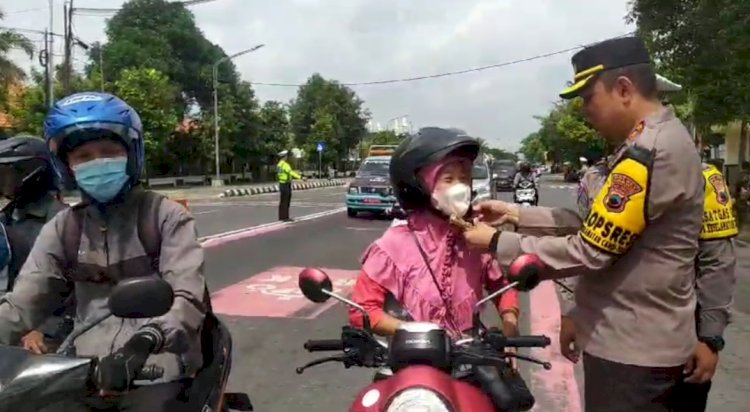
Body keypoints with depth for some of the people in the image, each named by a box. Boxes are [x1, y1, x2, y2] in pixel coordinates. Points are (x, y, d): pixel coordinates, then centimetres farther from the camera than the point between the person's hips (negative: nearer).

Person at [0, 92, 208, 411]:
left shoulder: (166, 216, -3)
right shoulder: (62, 228, 11)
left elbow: (187, 297, -14)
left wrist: (144, 341, -33)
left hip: (157, 368, -4)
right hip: (87, 370, 4)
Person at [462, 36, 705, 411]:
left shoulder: (651, 151, -24)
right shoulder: (664, 138, 10)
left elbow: (588, 252, -24)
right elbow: (596, 226, 9)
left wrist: (498, 243, -15)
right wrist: (517, 215, 5)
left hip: (632, 348, -9)